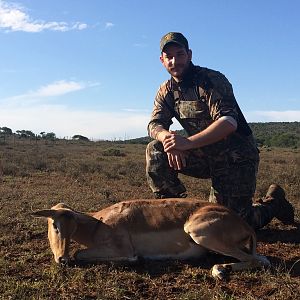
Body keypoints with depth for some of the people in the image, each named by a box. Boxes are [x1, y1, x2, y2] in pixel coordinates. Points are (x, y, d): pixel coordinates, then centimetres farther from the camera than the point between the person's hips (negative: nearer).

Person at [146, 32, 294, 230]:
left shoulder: (212, 80, -18)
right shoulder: (167, 90, 4)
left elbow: (229, 122, -30)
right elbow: (155, 124, -4)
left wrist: (188, 142, -40)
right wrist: (168, 138, -30)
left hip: (236, 158, -5)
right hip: (204, 157, 6)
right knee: (155, 152, -14)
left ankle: (273, 203, 21)